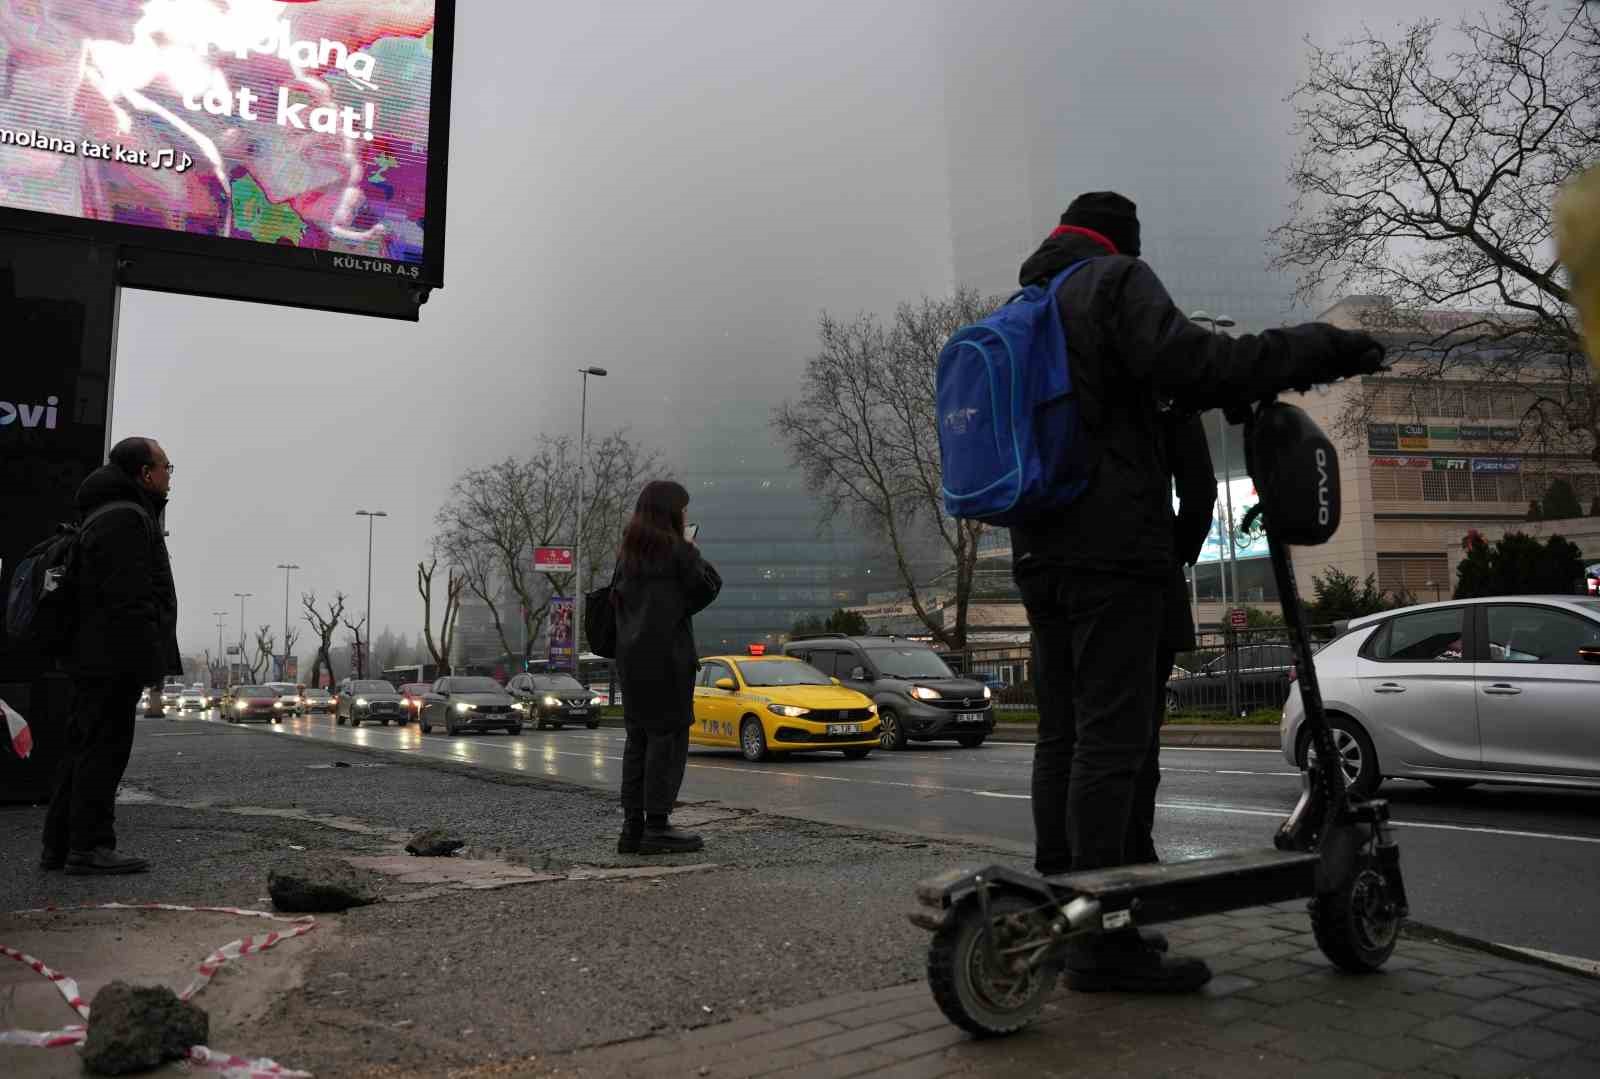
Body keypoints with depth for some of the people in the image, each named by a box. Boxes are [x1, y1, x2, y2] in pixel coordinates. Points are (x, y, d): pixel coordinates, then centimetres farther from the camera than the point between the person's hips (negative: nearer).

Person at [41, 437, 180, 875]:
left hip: (93, 658, 11)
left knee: (83, 749, 13)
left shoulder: (105, 518, 22)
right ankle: (89, 846, -2)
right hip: (114, 660, -11)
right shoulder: (127, 519, -13)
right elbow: (131, 599, -21)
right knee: (104, 749, -6)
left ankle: (60, 846, 18)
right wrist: (151, 661, -20)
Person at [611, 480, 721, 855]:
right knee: (668, 736, -2)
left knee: (638, 739, 11)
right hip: (667, 653, -7)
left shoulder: (626, 554, 12)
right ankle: (657, 827, -2)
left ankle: (633, 825, 12)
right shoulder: (677, 550, -8)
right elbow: (709, 585, -3)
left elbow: (616, 597, 16)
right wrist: (693, 554, 9)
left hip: (630, 656, 7)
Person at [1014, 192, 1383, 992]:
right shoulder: (1116, 280, -1)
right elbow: (1184, 365, -18)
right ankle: (1103, 941, -9)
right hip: (1113, 545, -8)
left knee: (1061, 736, 10)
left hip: (1040, 553, 9)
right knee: (1110, 738, -10)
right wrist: (1317, 347, -13)